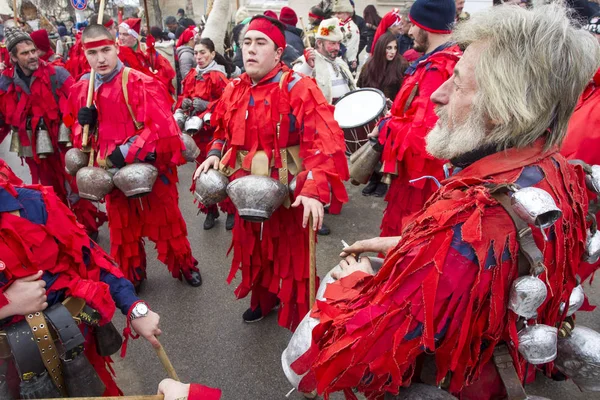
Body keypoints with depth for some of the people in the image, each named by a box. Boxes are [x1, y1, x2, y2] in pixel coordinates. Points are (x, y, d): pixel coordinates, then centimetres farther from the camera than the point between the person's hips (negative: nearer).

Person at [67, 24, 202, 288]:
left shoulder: (142, 84, -14)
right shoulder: (81, 91, 4)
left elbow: (162, 127, -23)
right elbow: (79, 131, 15)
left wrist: (126, 153, -25)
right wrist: (83, 123, -9)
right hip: (112, 172, 5)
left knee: (166, 222, 11)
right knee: (122, 228, 16)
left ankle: (186, 266, 34)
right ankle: (131, 277, 37)